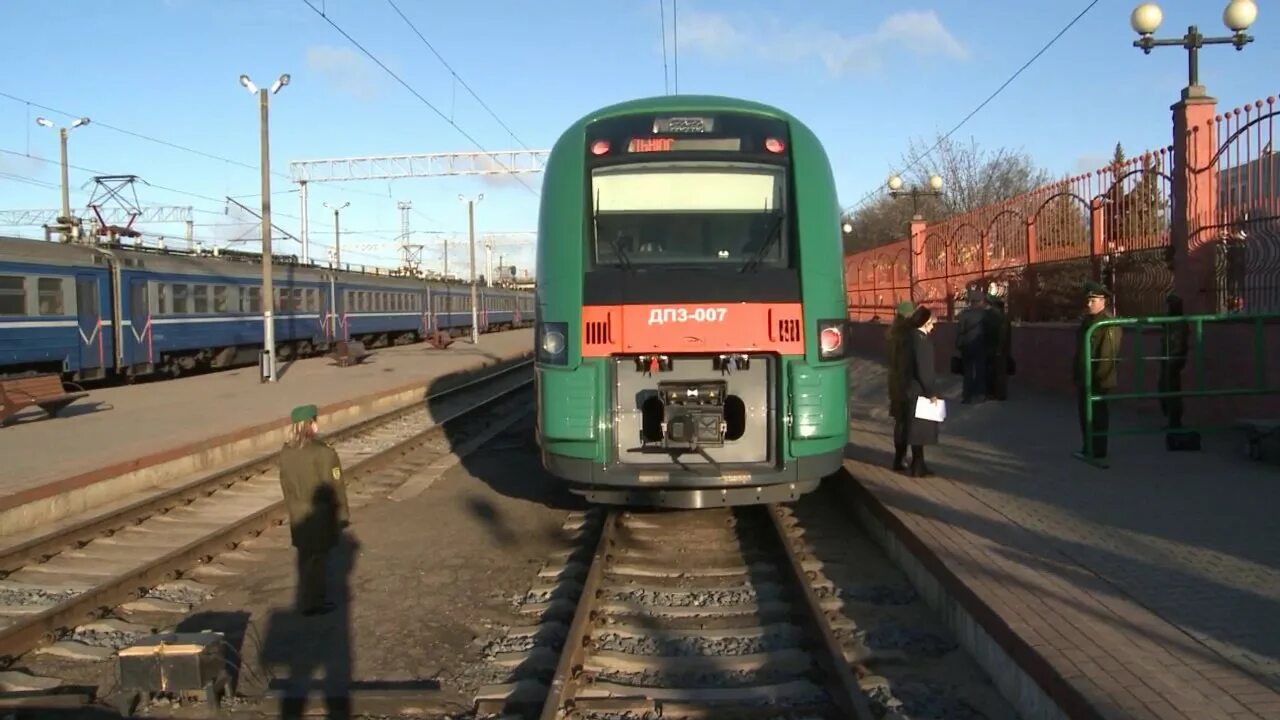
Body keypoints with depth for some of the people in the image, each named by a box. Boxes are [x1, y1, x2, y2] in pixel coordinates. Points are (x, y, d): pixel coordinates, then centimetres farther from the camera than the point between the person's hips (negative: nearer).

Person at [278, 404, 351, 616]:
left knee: (305, 559, 18)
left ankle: (308, 598, 29)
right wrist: (343, 515, -4)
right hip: (321, 517, -6)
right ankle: (311, 603, 13)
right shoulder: (323, 454, -21)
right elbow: (335, 487, -15)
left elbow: (286, 486, 8)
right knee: (316, 560, 5)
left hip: (299, 516, 6)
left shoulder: (286, 453, -1)